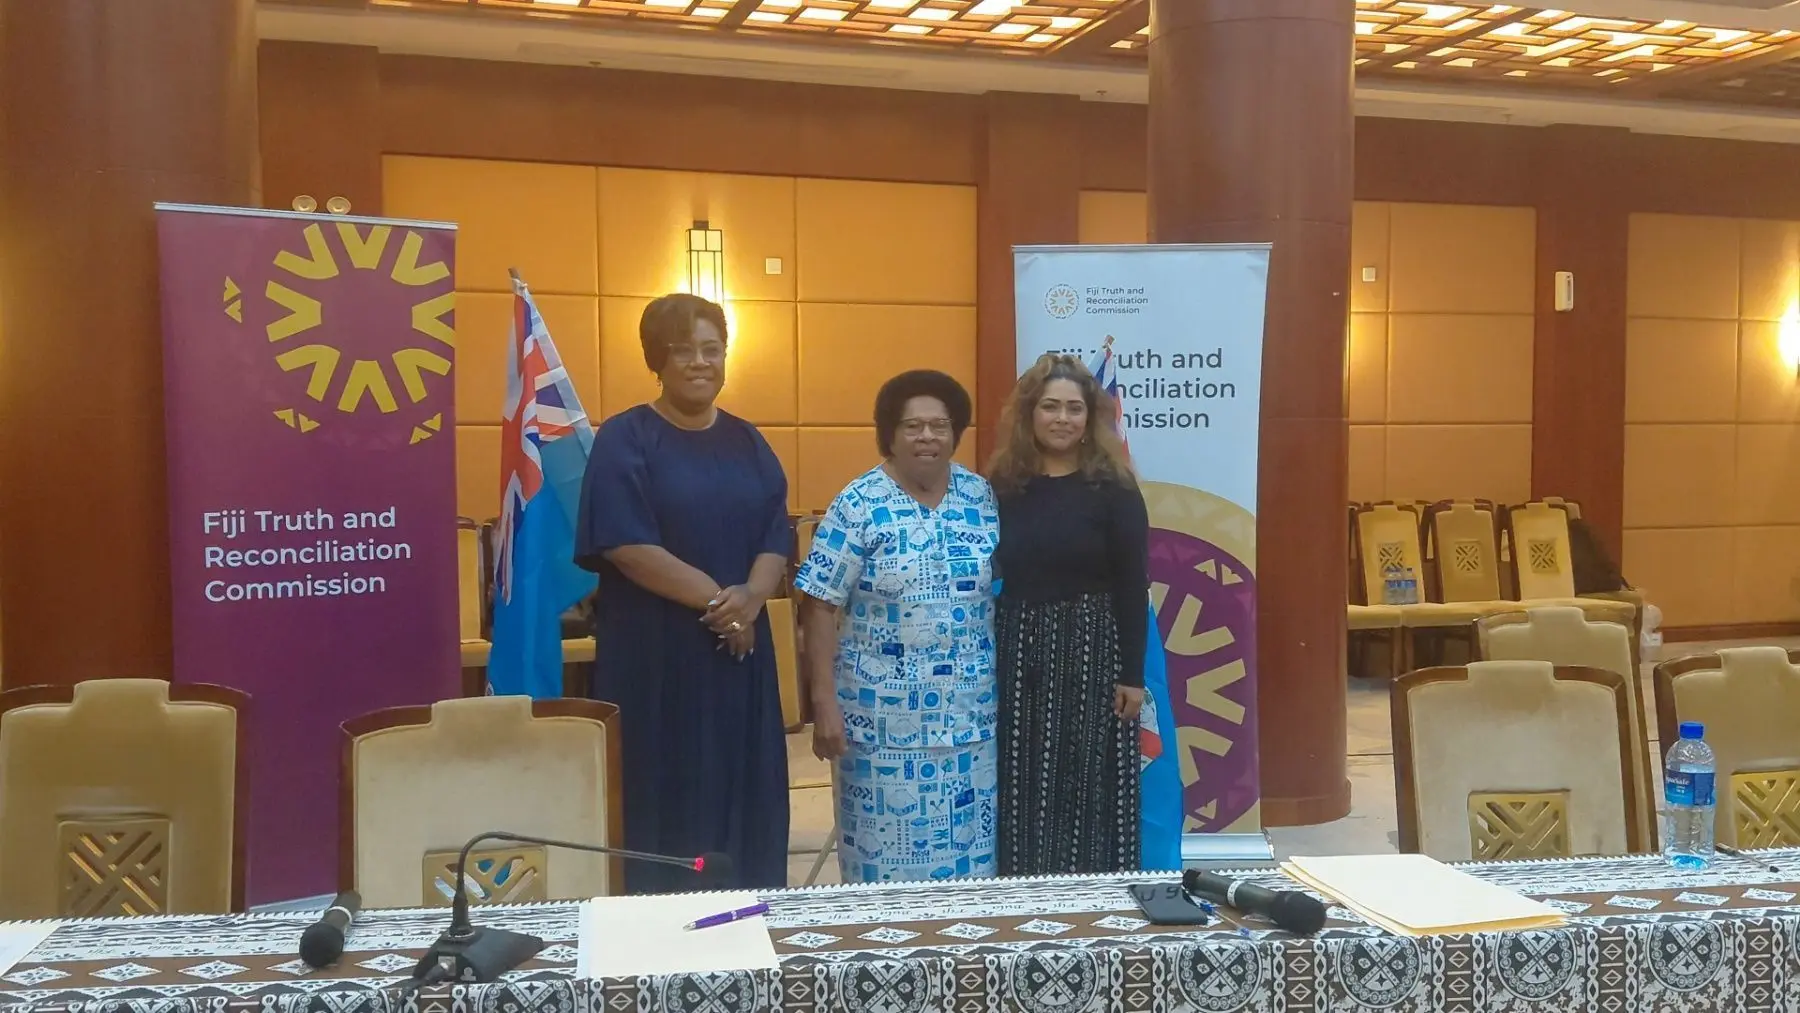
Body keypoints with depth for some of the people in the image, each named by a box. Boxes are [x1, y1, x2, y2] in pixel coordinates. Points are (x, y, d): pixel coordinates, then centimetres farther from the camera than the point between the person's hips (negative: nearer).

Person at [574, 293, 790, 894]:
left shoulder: (746, 442, 11)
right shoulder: (624, 440, -4)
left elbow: (778, 536, 5)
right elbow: (625, 544, -14)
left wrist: (751, 597, -16)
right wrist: (717, 598, -16)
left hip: (740, 651, 5)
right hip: (652, 654, -5)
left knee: (741, 794, 7)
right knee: (661, 800, -1)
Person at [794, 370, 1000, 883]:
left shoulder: (982, 496, 5)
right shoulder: (858, 506, -8)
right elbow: (820, 608, -9)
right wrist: (825, 702, -12)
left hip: (971, 710, 4)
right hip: (887, 714, -4)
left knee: (970, 844, 11)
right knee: (888, 849, 4)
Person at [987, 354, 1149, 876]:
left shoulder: (1112, 487, -5)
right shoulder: (1002, 485, 3)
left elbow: (1132, 585, -5)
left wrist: (1132, 674, -8)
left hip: (1090, 649, -3)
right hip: (1017, 650, 3)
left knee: (1087, 786, 3)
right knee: (1023, 790, 8)